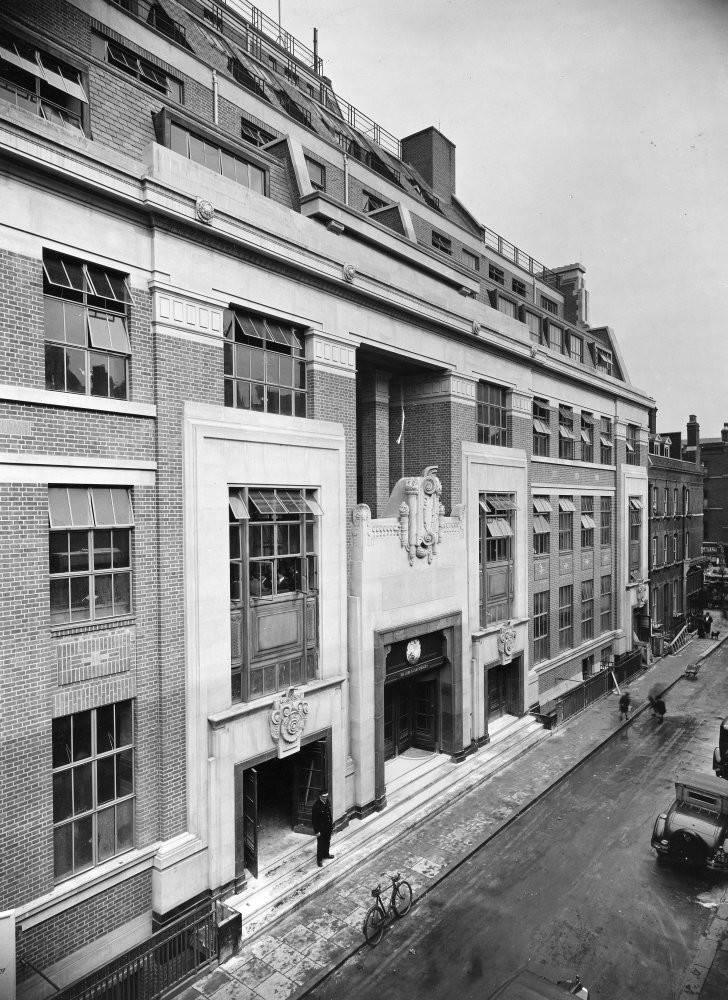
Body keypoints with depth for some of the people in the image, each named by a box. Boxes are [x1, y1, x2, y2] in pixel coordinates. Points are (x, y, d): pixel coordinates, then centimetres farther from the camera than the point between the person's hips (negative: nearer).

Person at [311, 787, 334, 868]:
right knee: (320, 844, 9)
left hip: (328, 827, 7)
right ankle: (319, 859, 27)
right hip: (321, 828, -7)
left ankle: (326, 854, 46)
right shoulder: (316, 805, -29)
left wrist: (331, 823, 14)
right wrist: (316, 831, -18)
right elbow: (313, 819, -22)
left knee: (327, 842, 24)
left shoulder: (327, 802, -7)